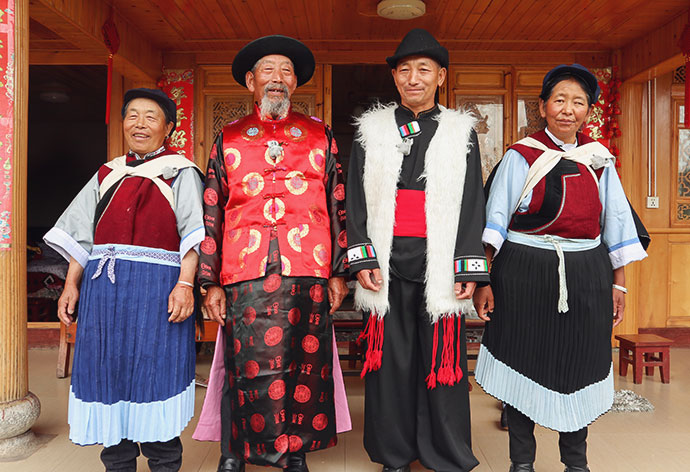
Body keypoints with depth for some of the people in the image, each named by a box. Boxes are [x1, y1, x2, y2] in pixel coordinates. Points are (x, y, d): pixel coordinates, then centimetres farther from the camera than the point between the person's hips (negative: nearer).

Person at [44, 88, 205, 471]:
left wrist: (185, 284, -18)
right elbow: (81, 234, 18)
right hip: (103, 288, 5)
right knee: (107, 370, 6)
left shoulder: (180, 173, 5)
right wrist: (71, 285, 9)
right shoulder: (107, 175, 19)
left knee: (154, 370, -3)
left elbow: (193, 234, -6)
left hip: (156, 287, -4)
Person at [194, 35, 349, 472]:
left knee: (304, 366, 5)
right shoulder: (229, 139, 13)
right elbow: (212, 215, 10)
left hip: (309, 273, 1)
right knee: (248, 367, 2)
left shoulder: (320, 136, 13)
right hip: (246, 275, 0)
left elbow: (338, 206, 10)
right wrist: (211, 282, 4)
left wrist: (339, 272, 4)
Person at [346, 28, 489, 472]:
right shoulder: (372, 131, 9)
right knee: (391, 359, 8)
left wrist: (469, 269, -4)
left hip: (439, 265, 0)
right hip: (388, 266, 1)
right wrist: (363, 261, -5)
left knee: (442, 360, 5)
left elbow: (473, 206, 3)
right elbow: (357, 202, 5)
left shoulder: (461, 133, 7)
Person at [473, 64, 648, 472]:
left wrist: (619, 283, 9)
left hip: (586, 278, 3)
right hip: (525, 276, -3)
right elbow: (495, 220, -6)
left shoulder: (600, 159, 9)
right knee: (525, 360, 4)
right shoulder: (521, 157, -2)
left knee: (579, 363, 10)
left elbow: (616, 221, 11)